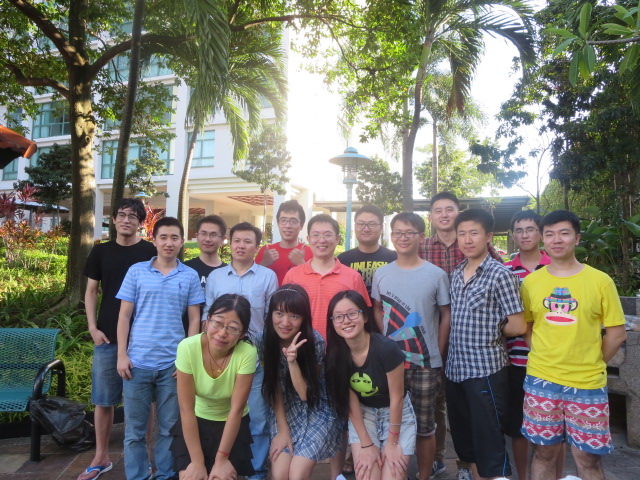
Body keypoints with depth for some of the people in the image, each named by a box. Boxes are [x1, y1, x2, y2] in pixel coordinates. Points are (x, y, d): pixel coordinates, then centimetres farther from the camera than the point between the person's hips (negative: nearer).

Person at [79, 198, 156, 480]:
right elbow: (91, 292, 10)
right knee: (103, 400, 11)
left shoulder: (151, 252, -2)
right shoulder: (101, 251, 7)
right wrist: (93, 328, 0)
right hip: (107, 338, 3)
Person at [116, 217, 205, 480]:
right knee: (134, 429, 11)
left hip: (174, 363, 0)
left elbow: (194, 320, 4)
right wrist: (122, 355, -3)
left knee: (169, 428, 12)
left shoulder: (190, 276, 2)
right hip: (138, 361, 0)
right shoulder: (136, 271, 2)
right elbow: (124, 315, 3)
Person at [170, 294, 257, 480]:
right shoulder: (188, 347, -25)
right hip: (195, 422, 1)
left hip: (231, 425, 0)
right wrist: (197, 461, -17)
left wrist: (221, 459, -15)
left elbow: (236, 409, -19)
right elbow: (186, 408, -19)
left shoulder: (247, 352, -27)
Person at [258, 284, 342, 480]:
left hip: (317, 411, -3)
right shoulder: (264, 341, -14)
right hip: (284, 412, 3)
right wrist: (283, 429, -8)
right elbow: (274, 388, -5)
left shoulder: (315, 342, -23)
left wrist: (292, 361, -33)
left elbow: (305, 393, -18)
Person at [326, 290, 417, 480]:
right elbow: (351, 400, -9)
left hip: (397, 414, -2)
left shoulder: (386, 348, -27)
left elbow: (396, 398, -17)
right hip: (362, 414, 3)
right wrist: (366, 444, -7)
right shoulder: (335, 353, -16)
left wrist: (392, 442, -8)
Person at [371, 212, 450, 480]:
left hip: (426, 365, -2)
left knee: (424, 427, 10)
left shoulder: (436, 274, -6)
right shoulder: (381, 274, 2)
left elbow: (446, 315, 0)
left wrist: (437, 353, -2)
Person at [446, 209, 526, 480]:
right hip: (455, 369, 7)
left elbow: (518, 326, -11)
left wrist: (490, 330, 1)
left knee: (489, 446, 3)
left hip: (485, 370, -7)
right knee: (464, 440, 19)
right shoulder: (455, 275, 9)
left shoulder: (500, 274, -11)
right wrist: (482, 327, 6)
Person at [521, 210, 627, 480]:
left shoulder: (600, 281, -5)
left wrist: (591, 364, 2)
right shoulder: (531, 282, 0)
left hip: (587, 384, -1)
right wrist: (544, 358, 1)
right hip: (541, 381, 1)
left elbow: (617, 333, 0)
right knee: (544, 452, 13)